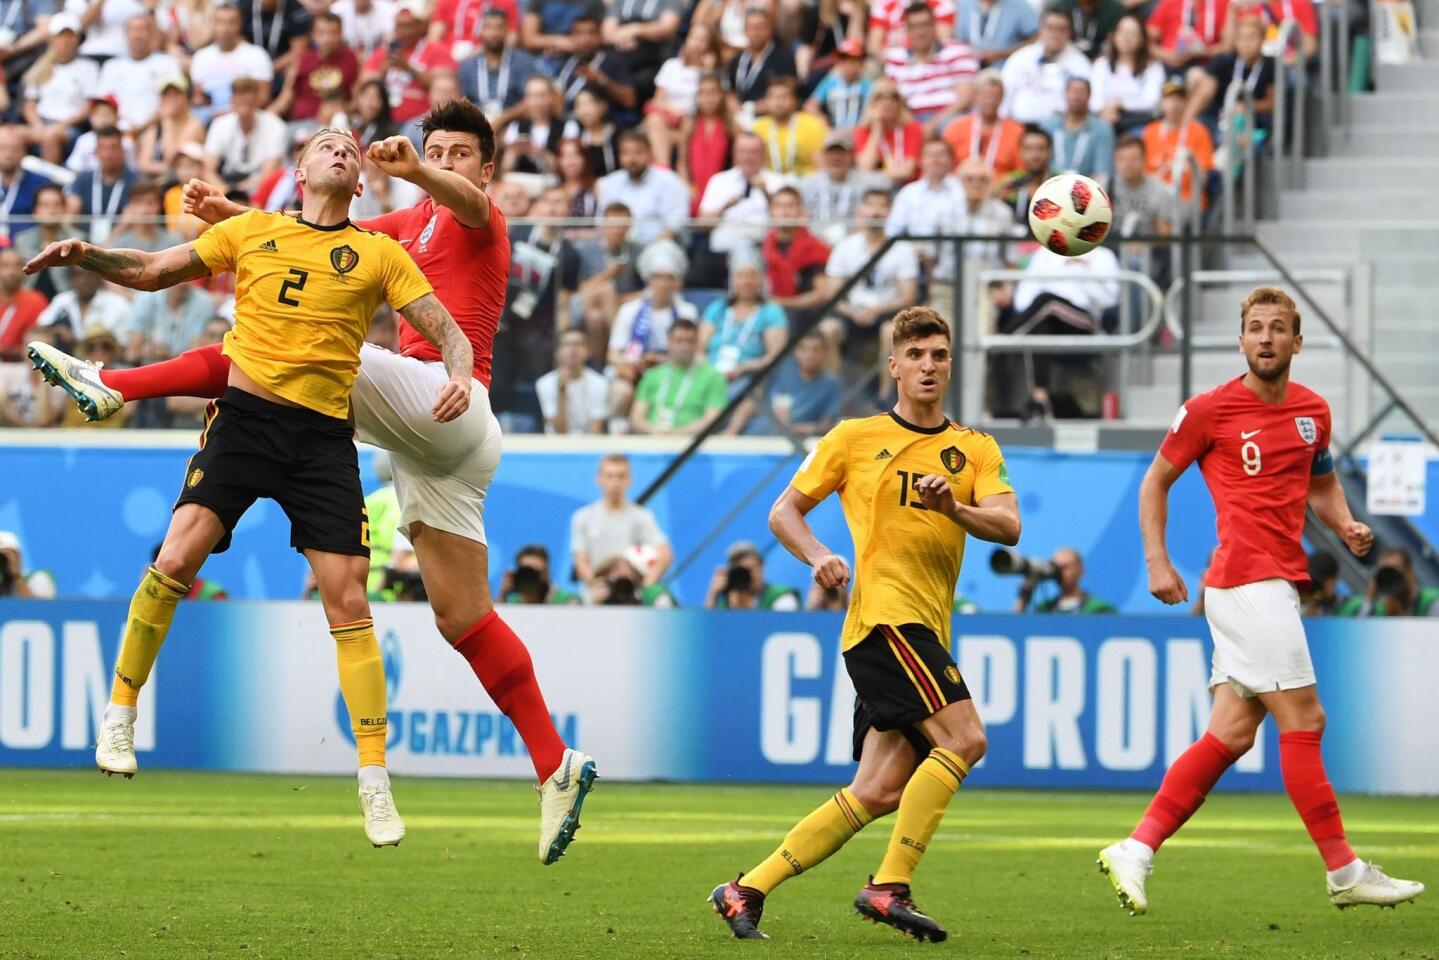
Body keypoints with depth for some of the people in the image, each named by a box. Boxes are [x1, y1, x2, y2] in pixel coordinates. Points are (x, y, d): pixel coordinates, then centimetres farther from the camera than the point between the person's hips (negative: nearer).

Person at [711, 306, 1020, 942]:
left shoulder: (976, 450, 15)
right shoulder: (856, 438, 8)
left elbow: (1009, 527, 0)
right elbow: (784, 512, 11)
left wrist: (953, 506, -19)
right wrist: (818, 556, -9)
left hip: (927, 632, 5)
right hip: (884, 611, -5)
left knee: (879, 793, 0)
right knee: (963, 739, -21)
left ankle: (748, 890, 5)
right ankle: (889, 887, -19)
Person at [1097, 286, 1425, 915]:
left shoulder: (1312, 411, 14)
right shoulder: (1211, 410, -3)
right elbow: (1156, 480, 7)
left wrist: (1346, 525, 9)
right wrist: (1157, 560, -2)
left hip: (1278, 582, 7)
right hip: (1247, 577, -7)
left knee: (1233, 732, 4)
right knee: (1303, 721, -7)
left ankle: (1136, 851, 7)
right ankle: (1344, 873, -2)